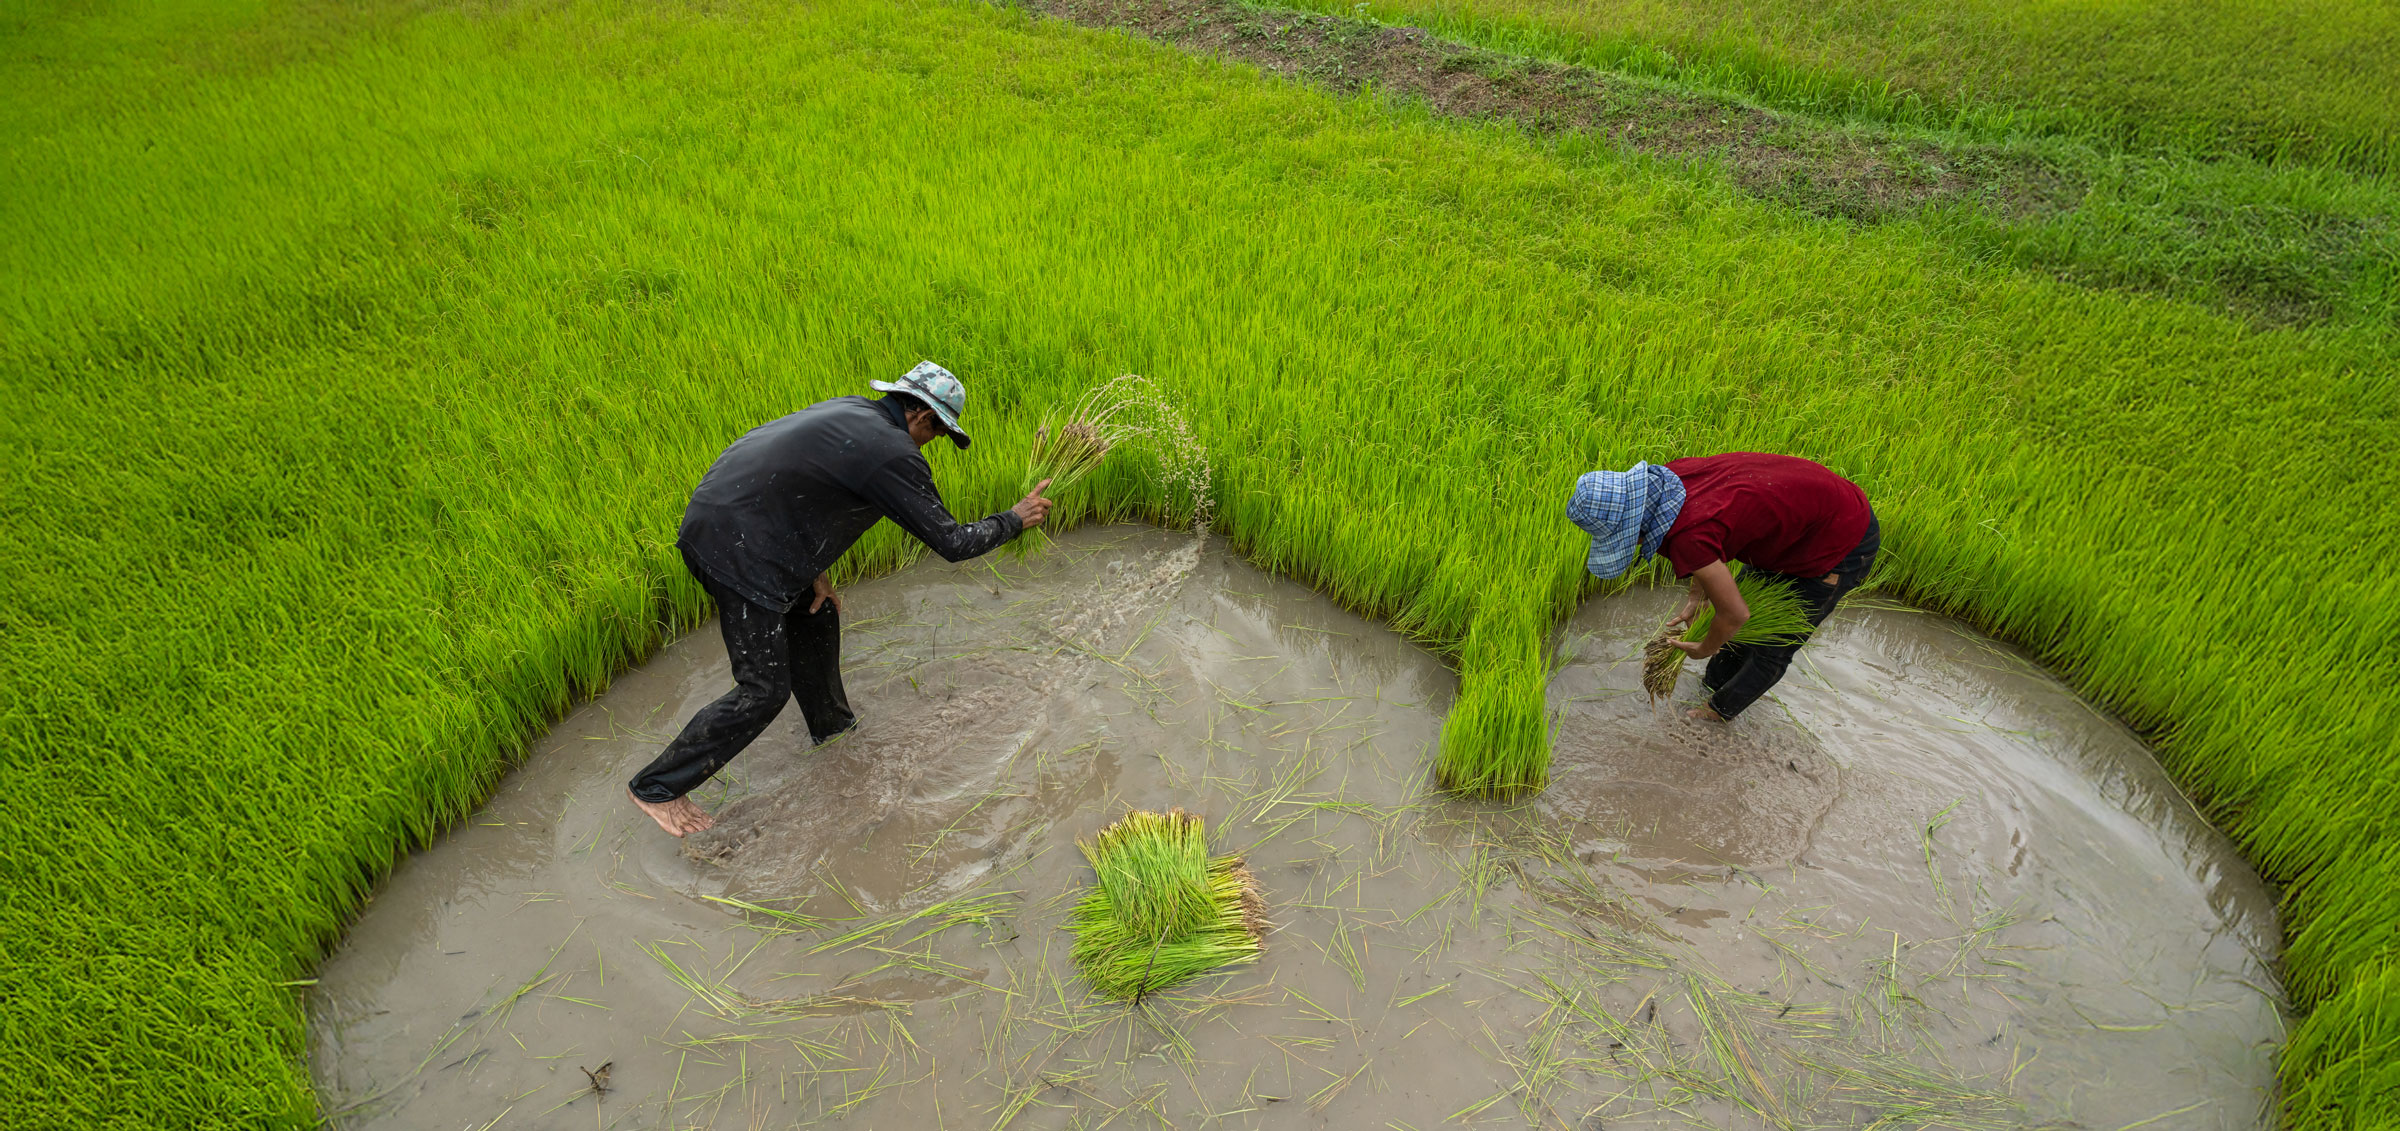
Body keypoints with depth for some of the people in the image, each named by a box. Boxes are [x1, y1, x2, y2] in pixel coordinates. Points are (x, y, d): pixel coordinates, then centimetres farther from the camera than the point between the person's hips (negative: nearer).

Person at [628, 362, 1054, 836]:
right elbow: (952, 542, -10)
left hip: (714, 520, 10)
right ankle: (657, 786, 9)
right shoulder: (894, 455, -14)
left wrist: (812, 572, 18)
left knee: (816, 618, 24)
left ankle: (832, 726, 43)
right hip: (739, 552, -10)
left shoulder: (849, 409, 13)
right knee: (764, 691, -1)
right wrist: (1015, 519, 5)